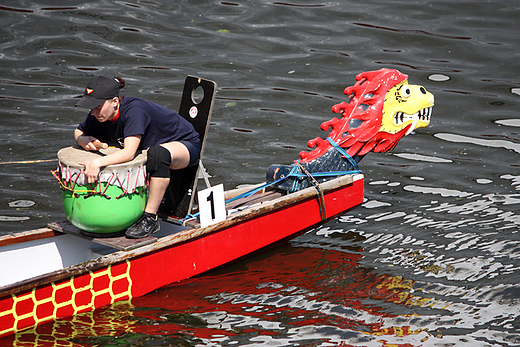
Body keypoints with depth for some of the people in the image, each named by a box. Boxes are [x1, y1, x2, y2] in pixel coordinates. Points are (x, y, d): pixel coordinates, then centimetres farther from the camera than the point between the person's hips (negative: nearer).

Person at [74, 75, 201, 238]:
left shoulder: (134, 110, -35)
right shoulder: (99, 114, -13)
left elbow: (129, 153, -44)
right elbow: (78, 132, 4)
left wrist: (97, 162, -54)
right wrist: (85, 140, -19)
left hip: (185, 144, -8)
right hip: (152, 144, 8)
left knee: (158, 154, -40)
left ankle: (150, 218, -29)